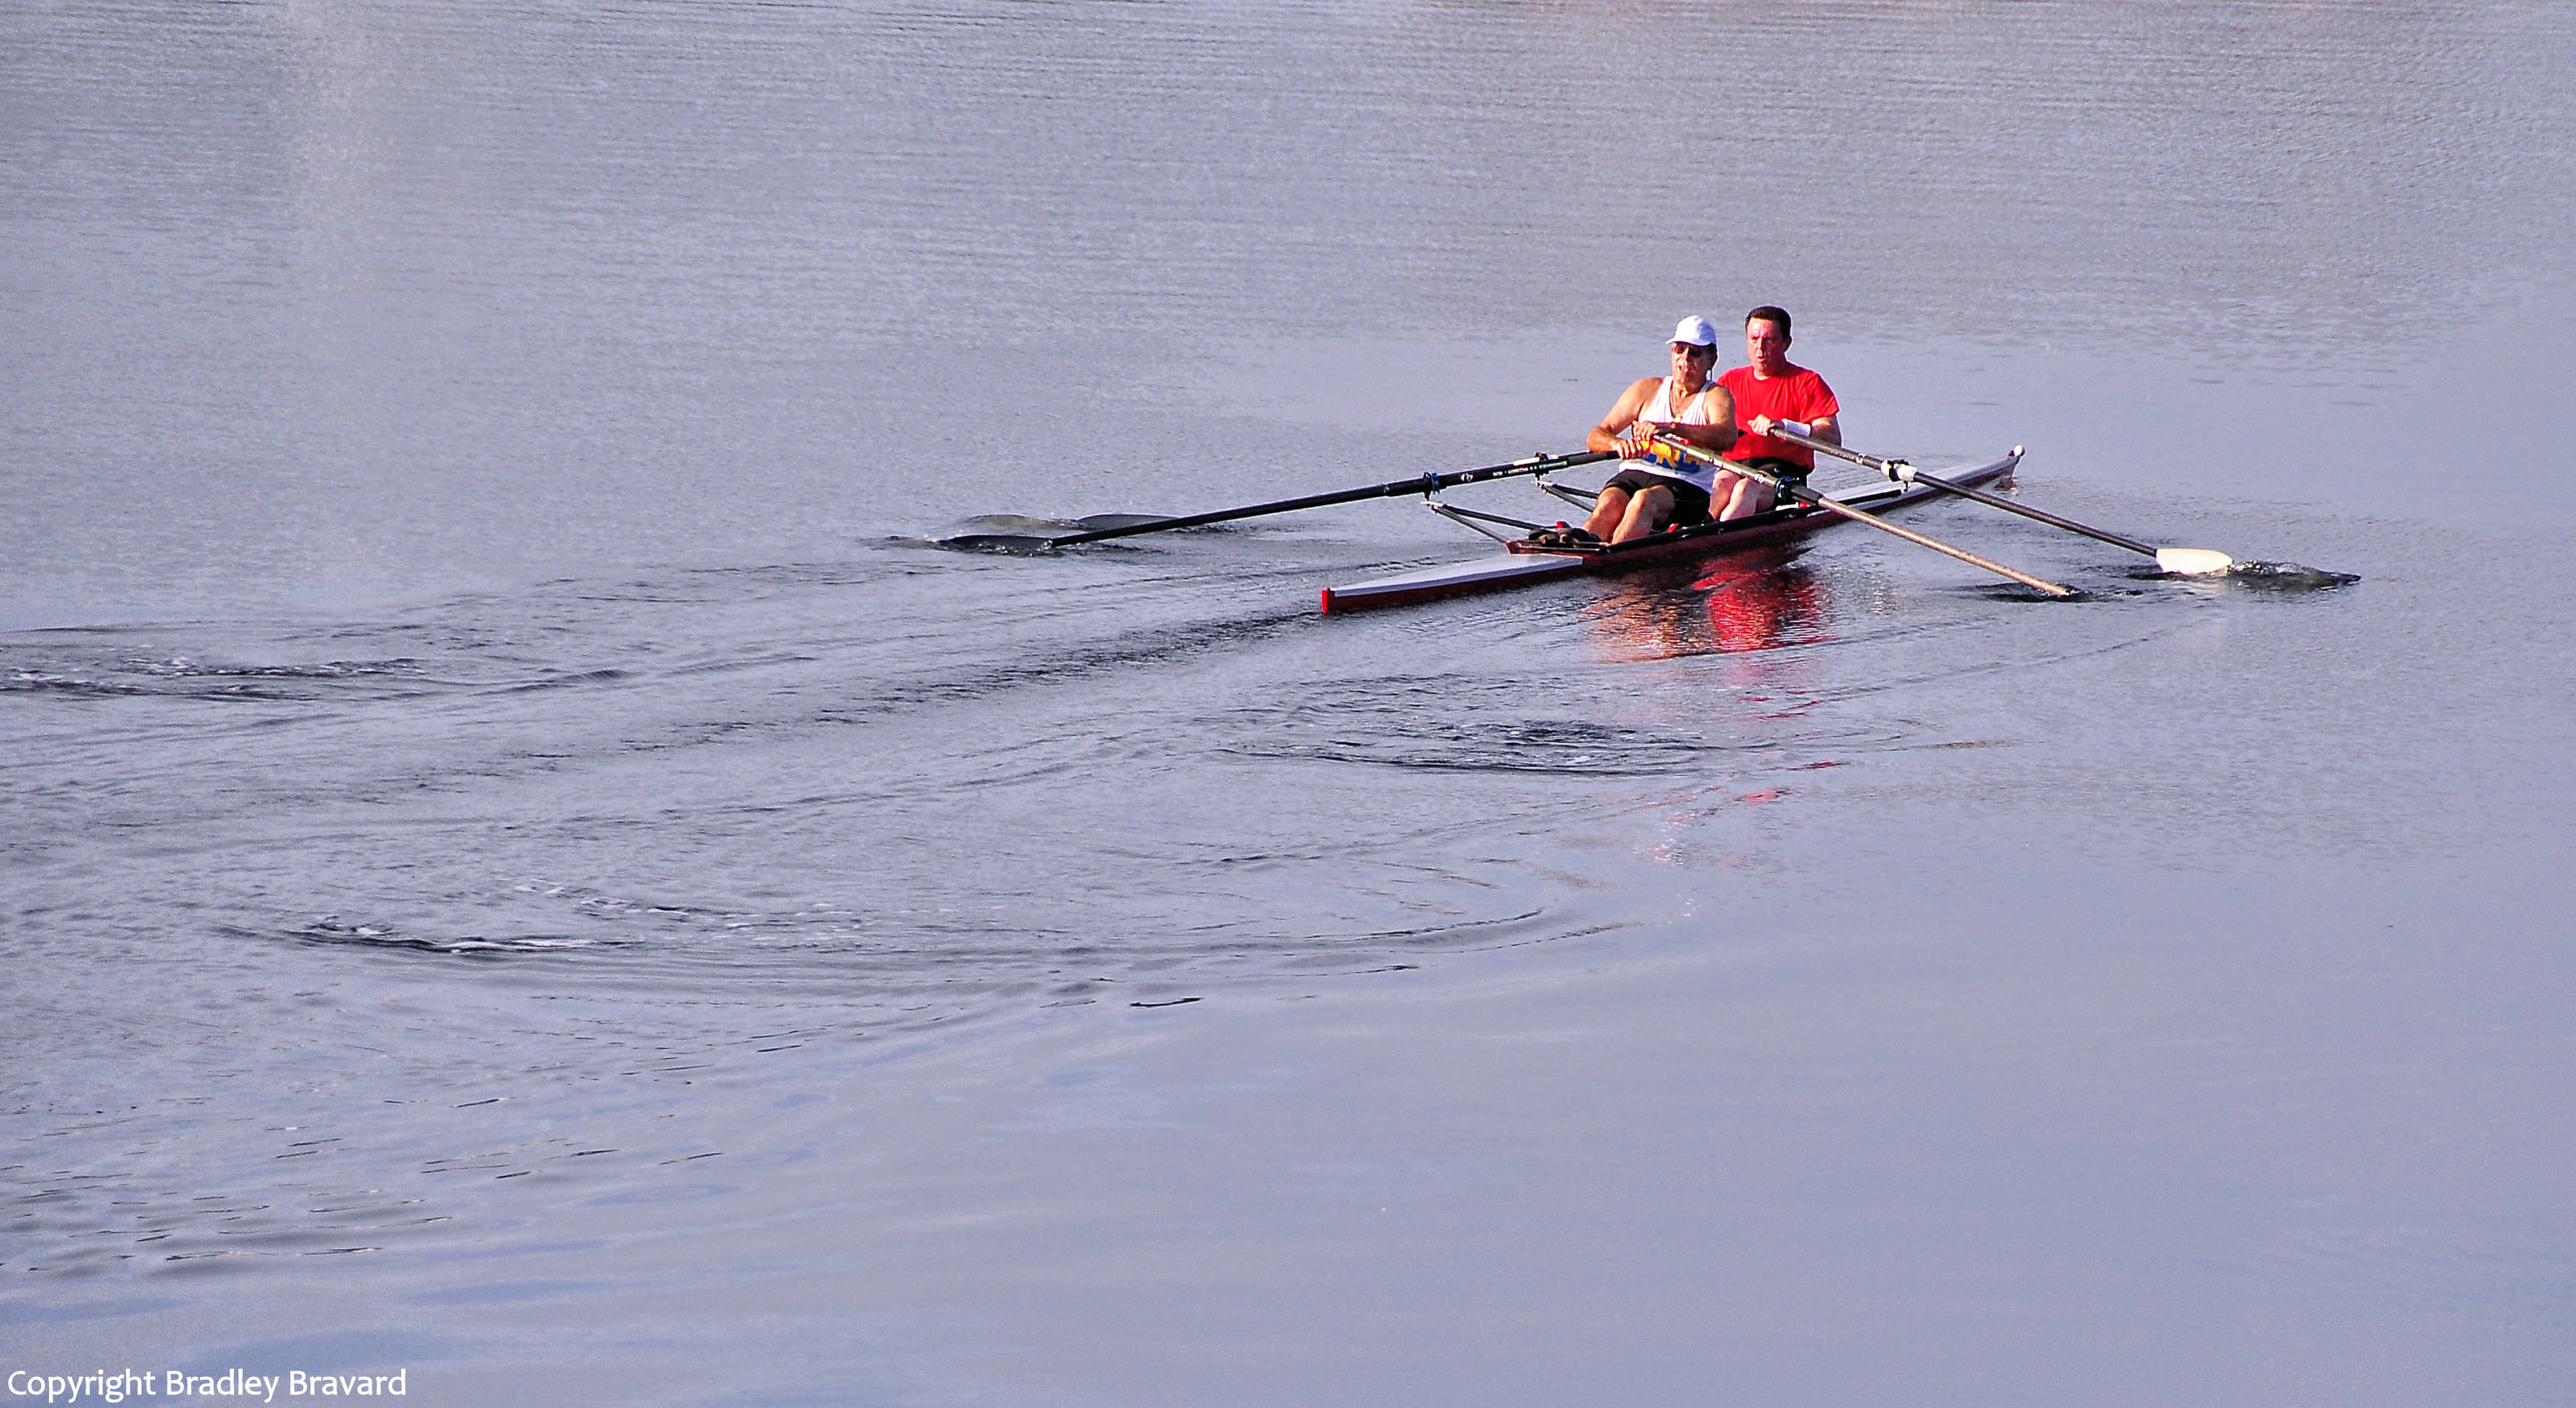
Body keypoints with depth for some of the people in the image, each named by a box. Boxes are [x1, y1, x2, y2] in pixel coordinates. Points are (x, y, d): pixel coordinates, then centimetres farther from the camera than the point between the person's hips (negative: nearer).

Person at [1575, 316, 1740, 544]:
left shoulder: (1715, 396, 5)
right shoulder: (1647, 390, 16)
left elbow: (1727, 436, -19)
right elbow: (1596, 436, 11)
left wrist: (1671, 428, -34)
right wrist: (1616, 443, -16)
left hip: (1688, 488, -3)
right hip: (1634, 475, 4)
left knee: (1644, 501, -36)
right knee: (1608, 507, -30)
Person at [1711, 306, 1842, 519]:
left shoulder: (1806, 382, 6)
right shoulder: (1729, 382, 20)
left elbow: (1833, 438, -8)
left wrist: (1784, 426, -21)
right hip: (1734, 467, 4)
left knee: (1746, 488, -35)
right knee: (1722, 483, -31)